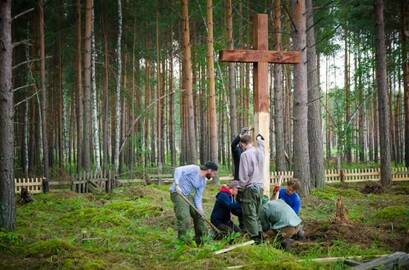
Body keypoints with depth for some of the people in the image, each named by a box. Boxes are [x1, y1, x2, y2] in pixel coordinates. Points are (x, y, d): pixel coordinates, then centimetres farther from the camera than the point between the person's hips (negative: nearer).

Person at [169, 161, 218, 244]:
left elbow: (198, 196, 9)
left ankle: (201, 239, 27)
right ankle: (182, 241, -5)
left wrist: (199, 207, -8)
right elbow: (178, 170, -21)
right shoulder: (194, 169, -14)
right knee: (184, 218, -17)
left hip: (189, 195, 9)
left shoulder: (203, 181, 10)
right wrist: (177, 184, -30)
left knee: (198, 215, 13)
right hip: (178, 193, -9)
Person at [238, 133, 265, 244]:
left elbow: (244, 174, -12)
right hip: (260, 187, 7)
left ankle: (255, 238, -3)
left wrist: (242, 187, 0)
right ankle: (259, 236, 15)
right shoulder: (260, 152, 4)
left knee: (250, 215, -1)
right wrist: (259, 139, 46)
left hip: (250, 188, -7)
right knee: (257, 214, 14)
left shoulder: (245, 154, -13)